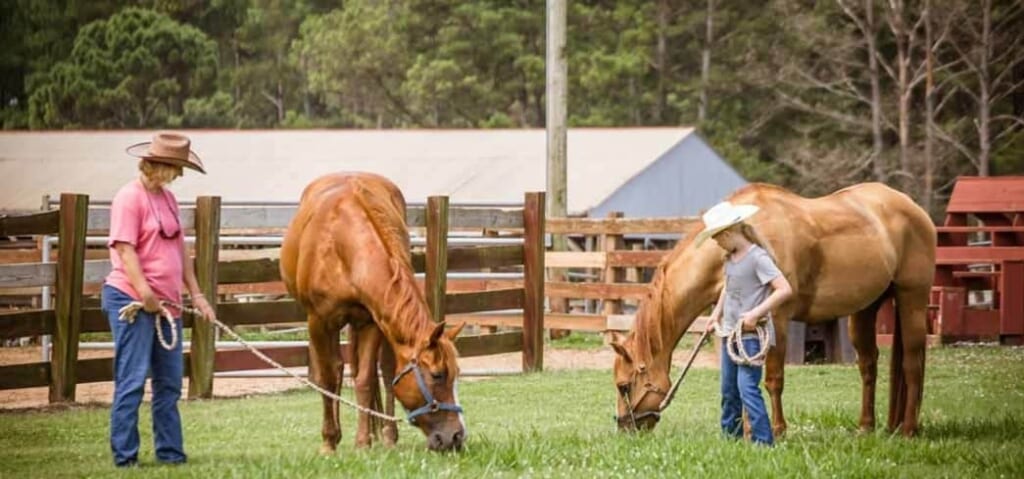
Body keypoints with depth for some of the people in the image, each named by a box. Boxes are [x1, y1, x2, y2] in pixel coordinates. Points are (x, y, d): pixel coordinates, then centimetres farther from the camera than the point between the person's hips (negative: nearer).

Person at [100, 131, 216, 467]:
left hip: (166, 302, 9)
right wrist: (145, 294, -25)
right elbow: (125, 250, -18)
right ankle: (124, 455, -3)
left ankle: (170, 452, 16)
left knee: (170, 381, 10)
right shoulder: (130, 197, -11)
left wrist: (196, 295, 15)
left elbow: (180, 250, 20)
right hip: (131, 300, -9)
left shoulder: (168, 198, 15)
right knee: (132, 380, -7)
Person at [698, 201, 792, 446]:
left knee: (748, 388, -15)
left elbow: (784, 290, -22)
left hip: (751, 334, -9)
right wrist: (717, 313, 14)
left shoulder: (757, 257, -16)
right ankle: (730, 437, 26)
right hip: (730, 332, 9)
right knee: (729, 390, 15)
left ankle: (763, 442, -13)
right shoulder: (730, 259, 10)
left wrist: (756, 313, -25)